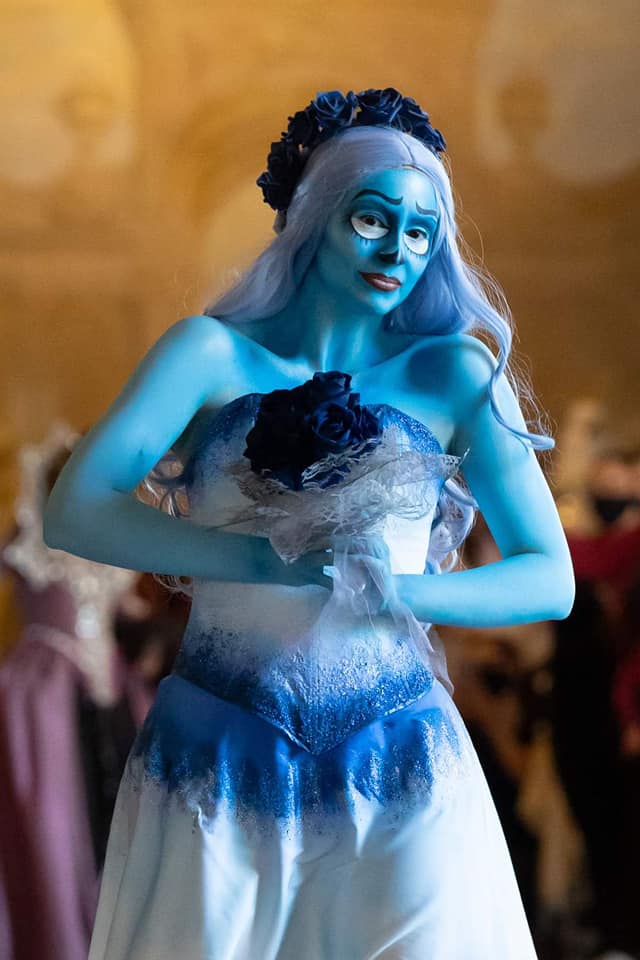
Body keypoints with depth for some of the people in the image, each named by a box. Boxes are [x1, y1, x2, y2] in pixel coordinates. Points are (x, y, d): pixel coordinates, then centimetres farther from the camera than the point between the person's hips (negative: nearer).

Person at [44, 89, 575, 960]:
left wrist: (397, 589, -16)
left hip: (398, 772, 1)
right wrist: (272, 559, -19)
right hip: (216, 761, -1)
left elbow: (550, 579, 1)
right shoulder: (214, 353, 0)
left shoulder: (454, 374, 3)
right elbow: (75, 513, -12)